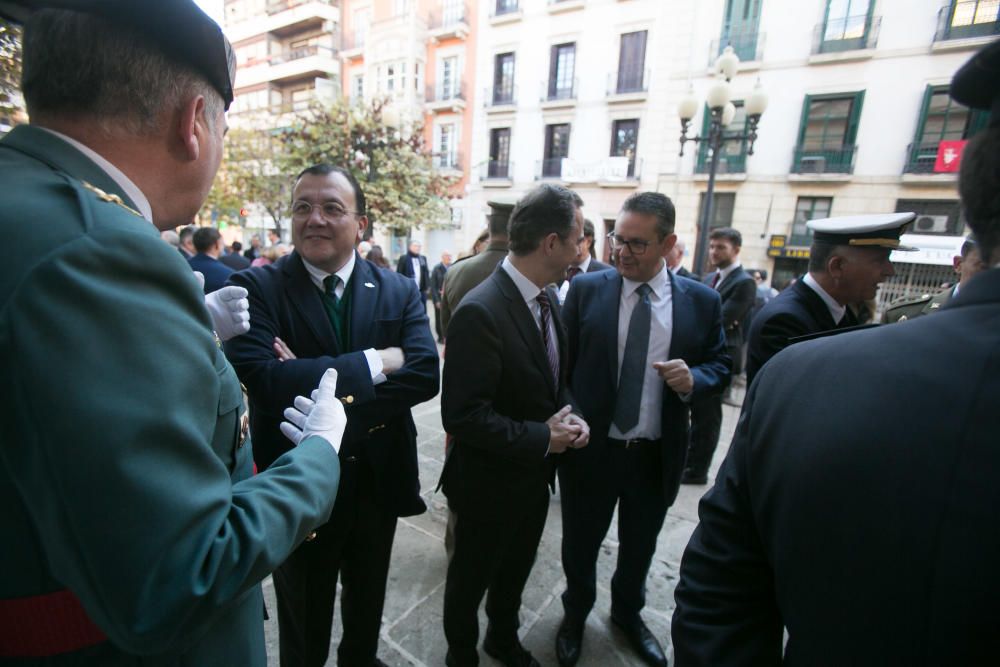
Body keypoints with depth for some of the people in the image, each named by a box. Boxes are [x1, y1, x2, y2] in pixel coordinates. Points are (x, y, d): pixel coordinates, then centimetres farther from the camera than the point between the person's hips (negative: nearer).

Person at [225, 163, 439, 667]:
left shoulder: (399, 291, -5)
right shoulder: (255, 288, -13)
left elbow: (425, 374, -17)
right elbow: (264, 380, -28)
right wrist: (374, 361, -25)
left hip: (379, 480, 3)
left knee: (367, 606, 30)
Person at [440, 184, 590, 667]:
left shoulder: (548, 298, -2)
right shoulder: (480, 312, -29)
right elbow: (463, 415, -29)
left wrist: (568, 413, -9)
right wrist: (542, 438, -22)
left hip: (535, 475, 7)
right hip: (490, 482, -7)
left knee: (516, 568, 29)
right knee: (472, 577, 21)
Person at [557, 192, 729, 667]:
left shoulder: (701, 301, -5)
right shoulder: (586, 289, -8)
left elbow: (719, 366, 4)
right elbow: (560, 362, -5)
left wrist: (693, 379, -19)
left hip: (657, 454, 2)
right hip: (590, 448, -1)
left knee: (639, 546, 25)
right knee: (580, 543, 20)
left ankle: (627, 613, 55)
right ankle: (575, 614, 50)